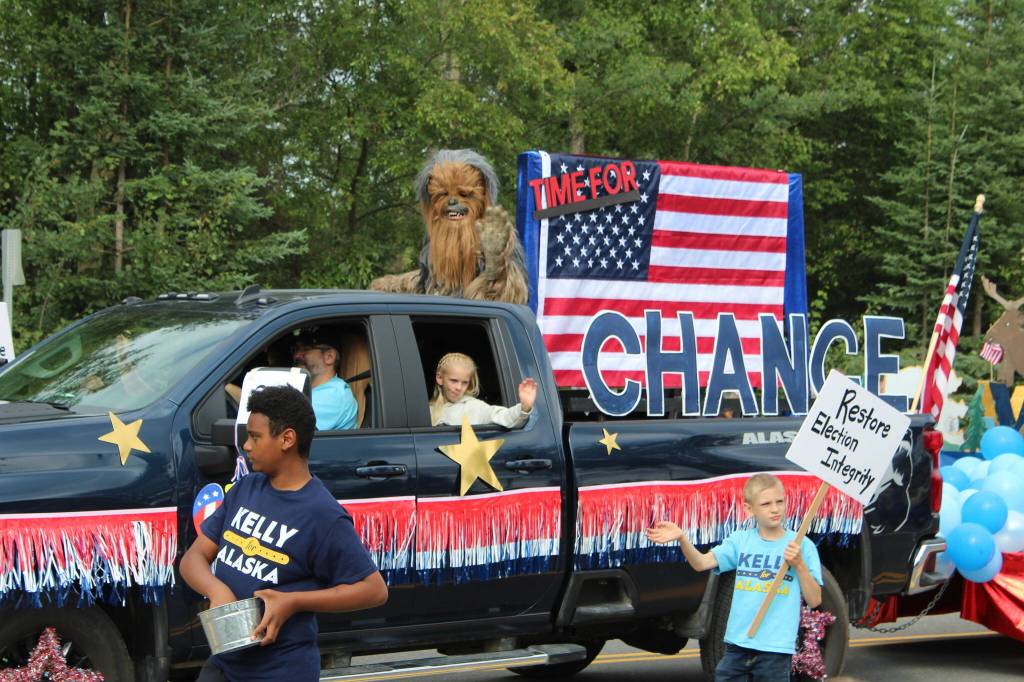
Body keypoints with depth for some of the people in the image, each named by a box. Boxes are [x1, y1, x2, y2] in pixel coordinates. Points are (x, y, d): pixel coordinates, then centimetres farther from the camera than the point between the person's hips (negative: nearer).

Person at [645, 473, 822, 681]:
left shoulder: (802, 546, -2)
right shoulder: (740, 540, 5)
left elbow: (814, 601, -3)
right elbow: (701, 563, -7)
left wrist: (799, 564, -16)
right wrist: (681, 538, -23)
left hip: (776, 648, -3)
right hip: (737, 644, 3)